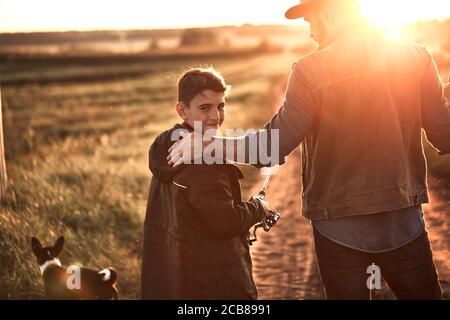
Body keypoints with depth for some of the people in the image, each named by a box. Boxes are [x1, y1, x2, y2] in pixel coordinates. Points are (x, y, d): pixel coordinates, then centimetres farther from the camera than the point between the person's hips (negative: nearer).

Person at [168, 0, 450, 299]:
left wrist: (209, 145, -7)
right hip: (405, 218, 2)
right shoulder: (416, 58, -6)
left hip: (339, 226, -1)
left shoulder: (311, 71, -13)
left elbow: (276, 144, -15)